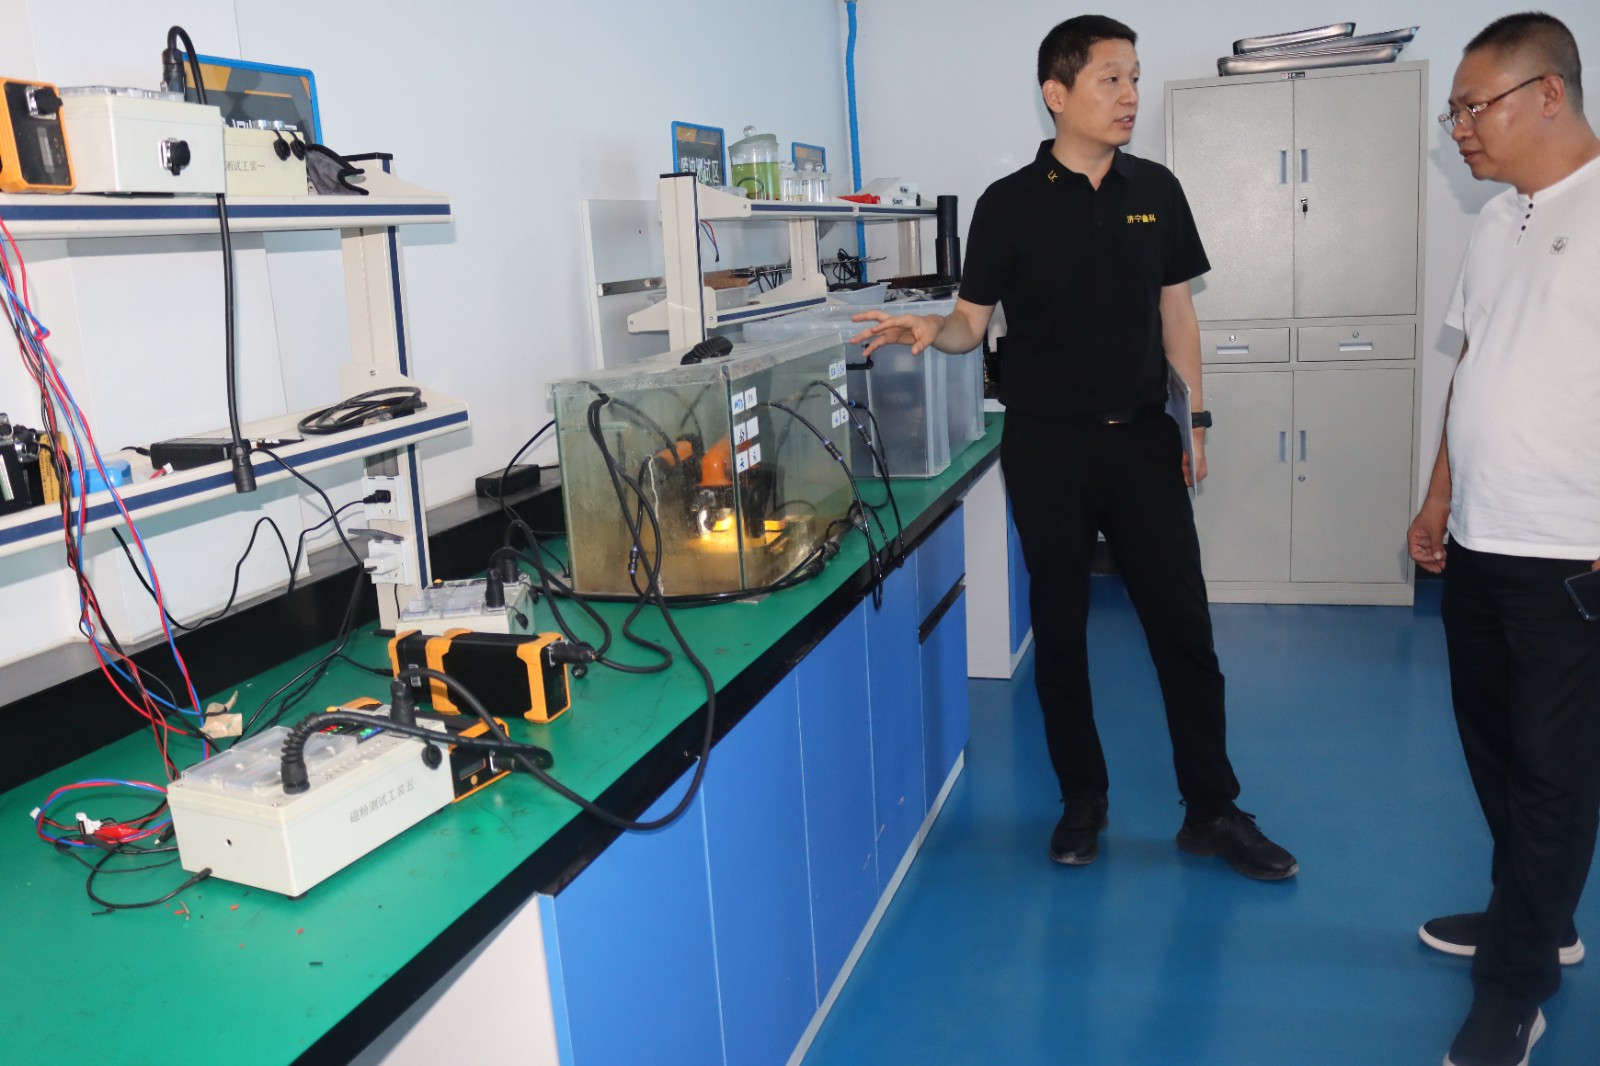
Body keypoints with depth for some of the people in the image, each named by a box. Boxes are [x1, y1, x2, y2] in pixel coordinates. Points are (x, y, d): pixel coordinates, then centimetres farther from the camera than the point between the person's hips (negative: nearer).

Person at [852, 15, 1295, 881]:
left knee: (1183, 625, 3)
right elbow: (973, 321, -1)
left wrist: (1194, 419, 8)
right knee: (1060, 630, 7)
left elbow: (1175, 311, 11)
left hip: (1141, 437, 3)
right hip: (1047, 445, -2)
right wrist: (930, 330, -24)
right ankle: (1083, 800, 24)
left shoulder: (1155, 191, 6)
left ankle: (1211, 811, 17)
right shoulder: (1010, 204, -4)